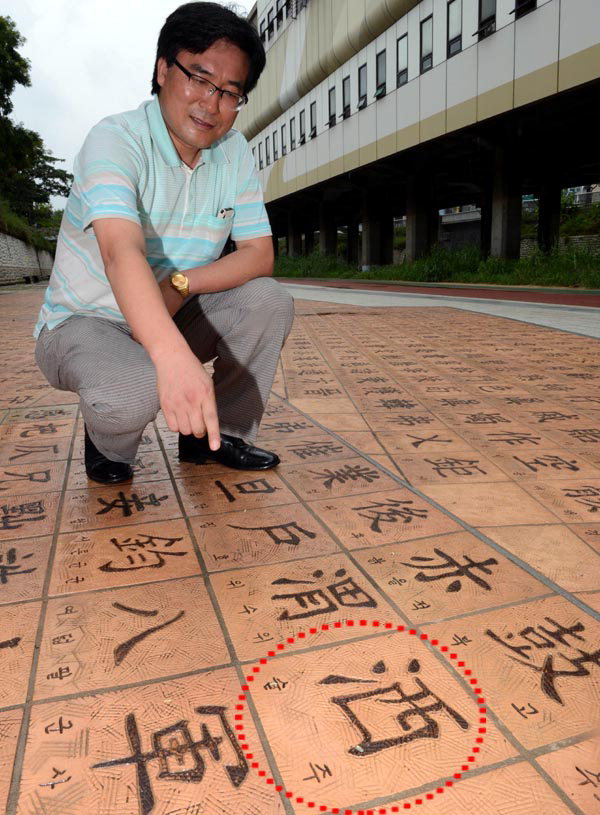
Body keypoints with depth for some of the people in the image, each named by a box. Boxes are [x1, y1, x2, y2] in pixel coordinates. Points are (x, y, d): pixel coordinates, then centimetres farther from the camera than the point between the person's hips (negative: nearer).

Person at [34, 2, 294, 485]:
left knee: (269, 301, -16)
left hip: (171, 320, 5)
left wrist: (181, 284, -24)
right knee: (130, 394, -36)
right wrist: (175, 357, -56)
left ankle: (219, 435, -1)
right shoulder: (116, 141, -21)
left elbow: (260, 255, -6)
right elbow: (121, 252, -39)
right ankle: (109, 444, 2)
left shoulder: (236, 154, -2)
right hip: (83, 323, -5)